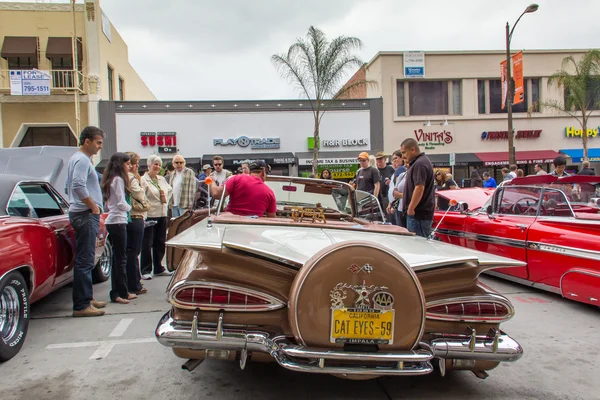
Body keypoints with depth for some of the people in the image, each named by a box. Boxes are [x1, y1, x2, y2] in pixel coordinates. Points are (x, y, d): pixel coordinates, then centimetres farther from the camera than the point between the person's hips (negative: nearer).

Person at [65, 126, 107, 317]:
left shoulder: (76, 159, 20)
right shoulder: (82, 160, -12)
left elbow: (68, 188, 25)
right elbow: (79, 186, -26)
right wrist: (93, 206, -16)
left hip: (79, 214, 11)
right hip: (85, 215, -11)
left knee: (84, 260, 16)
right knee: (85, 261, -9)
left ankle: (86, 298, 25)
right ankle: (81, 305, -5)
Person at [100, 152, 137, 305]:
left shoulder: (111, 179, 17)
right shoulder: (118, 179, -12)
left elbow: (113, 202, 15)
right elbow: (121, 203, -16)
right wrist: (129, 208, 2)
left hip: (113, 221, 9)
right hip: (117, 222, -9)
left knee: (118, 258, 12)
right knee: (120, 259, -4)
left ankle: (120, 292, 18)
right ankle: (120, 293, 1)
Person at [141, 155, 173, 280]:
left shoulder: (162, 179, 14)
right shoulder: (143, 180, -8)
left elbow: (170, 190, 27)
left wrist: (166, 199, 8)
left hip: (162, 215, 7)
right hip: (149, 216, -7)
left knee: (160, 243, 13)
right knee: (147, 244, 0)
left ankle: (158, 268, 24)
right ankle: (145, 271, 10)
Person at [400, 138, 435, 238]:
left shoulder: (419, 164, -17)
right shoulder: (423, 161, 17)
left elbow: (419, 188, -24)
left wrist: (411, 209, -20)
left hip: (418, 214, -11)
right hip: (423, 212, 11)